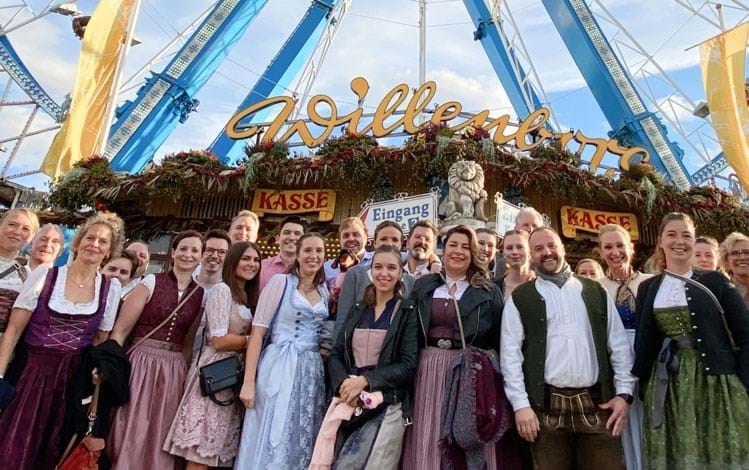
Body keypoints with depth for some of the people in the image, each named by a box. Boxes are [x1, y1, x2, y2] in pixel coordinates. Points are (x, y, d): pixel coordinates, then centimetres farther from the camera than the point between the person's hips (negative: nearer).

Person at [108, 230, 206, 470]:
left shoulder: (201, 294, 5)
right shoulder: (151, 282, -4)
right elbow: (120, 330, -7)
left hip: (175, 371, 3)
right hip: (141, 363, -3)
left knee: (160, 439, 11)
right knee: (130, 435, 4)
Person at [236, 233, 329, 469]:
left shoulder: (325, 292, 12)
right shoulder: (281, 281, -3)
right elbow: (257, 331, -8)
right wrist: (249, 381, -14)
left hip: (312, 372, 5)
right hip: (279, 369, -5)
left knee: (301, 446, 11)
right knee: (270, 443, -1)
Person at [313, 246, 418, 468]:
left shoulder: (408, 313, -1)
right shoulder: (357, 311, 12)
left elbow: (408, 365, -8)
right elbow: (336, 354, 8)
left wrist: (365, 381, -18)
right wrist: (343, 382, -12)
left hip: (387, 404, -4)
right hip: (348, 400, 4)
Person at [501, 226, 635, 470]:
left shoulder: (595, 291, 11)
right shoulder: (520, 298, 3)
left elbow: (619, 346, 10)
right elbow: (511, 354, -2)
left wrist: (624, 393, 2)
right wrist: (521, 404, -8)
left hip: (597, 403, 2)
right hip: (547, 406, -1)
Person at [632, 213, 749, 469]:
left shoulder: (715, 281, 2)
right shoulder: (648, 288, 6)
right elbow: (643, 342, 7)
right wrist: (642, 388, 2)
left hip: (717, 381, -1)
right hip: (668, 387, 2)